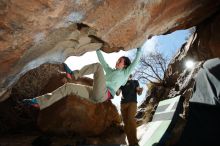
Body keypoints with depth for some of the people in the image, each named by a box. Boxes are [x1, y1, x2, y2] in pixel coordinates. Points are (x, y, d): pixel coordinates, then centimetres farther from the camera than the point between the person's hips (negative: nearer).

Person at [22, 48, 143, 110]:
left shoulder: (125, 73, 15)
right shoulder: (110, 70, 31)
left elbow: (136, 60, 13)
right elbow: (101, 59, 35)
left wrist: (139, 47, 23)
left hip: (103, 95, -6)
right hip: (94, 95, 7)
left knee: (98, 66, -17)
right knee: (69, 87, -5)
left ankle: (74, 74, -19)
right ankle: (39, 102, -8)